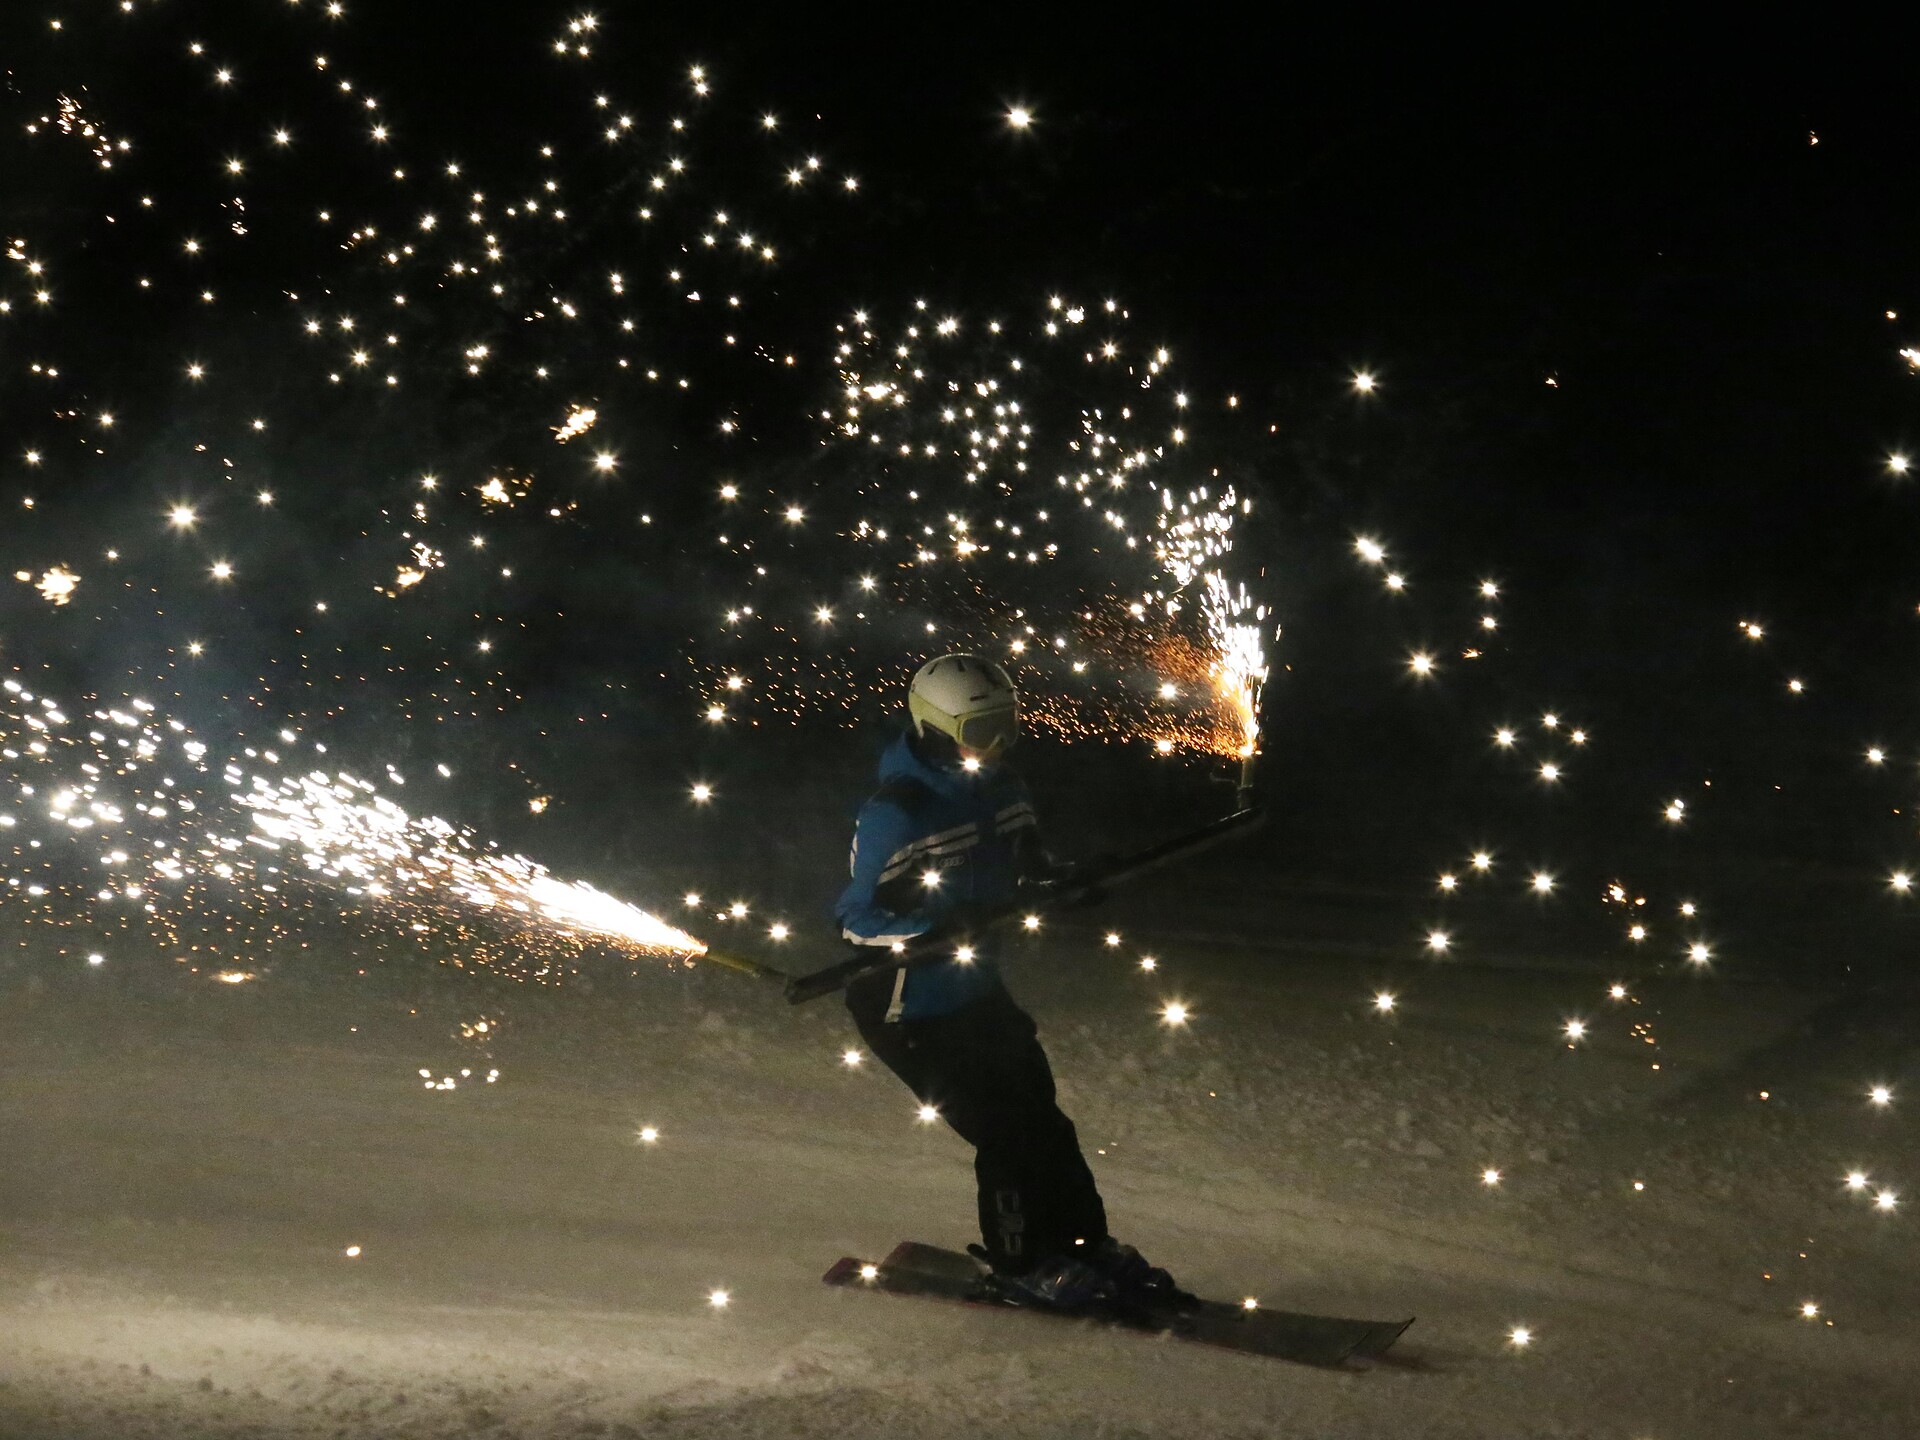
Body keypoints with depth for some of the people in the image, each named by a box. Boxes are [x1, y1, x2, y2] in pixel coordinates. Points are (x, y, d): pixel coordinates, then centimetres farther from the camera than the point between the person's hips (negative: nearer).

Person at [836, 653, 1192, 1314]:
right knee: (1006, 1130, -5)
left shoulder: (1001, 788, -1)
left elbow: (1024, 856, 16)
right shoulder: (895, 814, -24)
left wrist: (1055, 878, -7)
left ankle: (1086, 1245, 26)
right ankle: (1025, 1265, 14)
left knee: (1040, 1117, 13)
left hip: (975, 986, 8)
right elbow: (862, 917, -21)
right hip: (910, 1006, -8)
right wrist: (936, 926, -36)